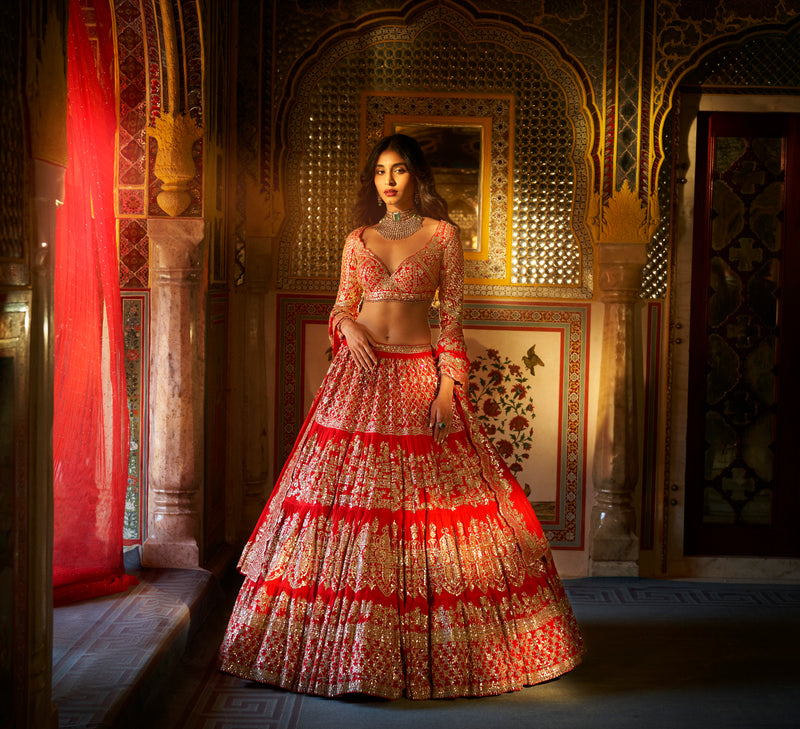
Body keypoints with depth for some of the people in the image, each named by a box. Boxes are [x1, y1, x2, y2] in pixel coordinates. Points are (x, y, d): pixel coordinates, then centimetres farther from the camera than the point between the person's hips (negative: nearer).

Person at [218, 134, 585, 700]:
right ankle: (350, 645, 10)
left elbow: (454, 315, 1)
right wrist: (349, 326, -8)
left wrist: (449, 385, -8)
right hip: (361, 375, 3)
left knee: (423, 498, -3)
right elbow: (342, 306, 16)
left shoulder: (442, 235, 4)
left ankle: (432, 648, 11)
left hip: (420, 376, -2)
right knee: (348, 493, -1)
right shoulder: (358, 240, 13)